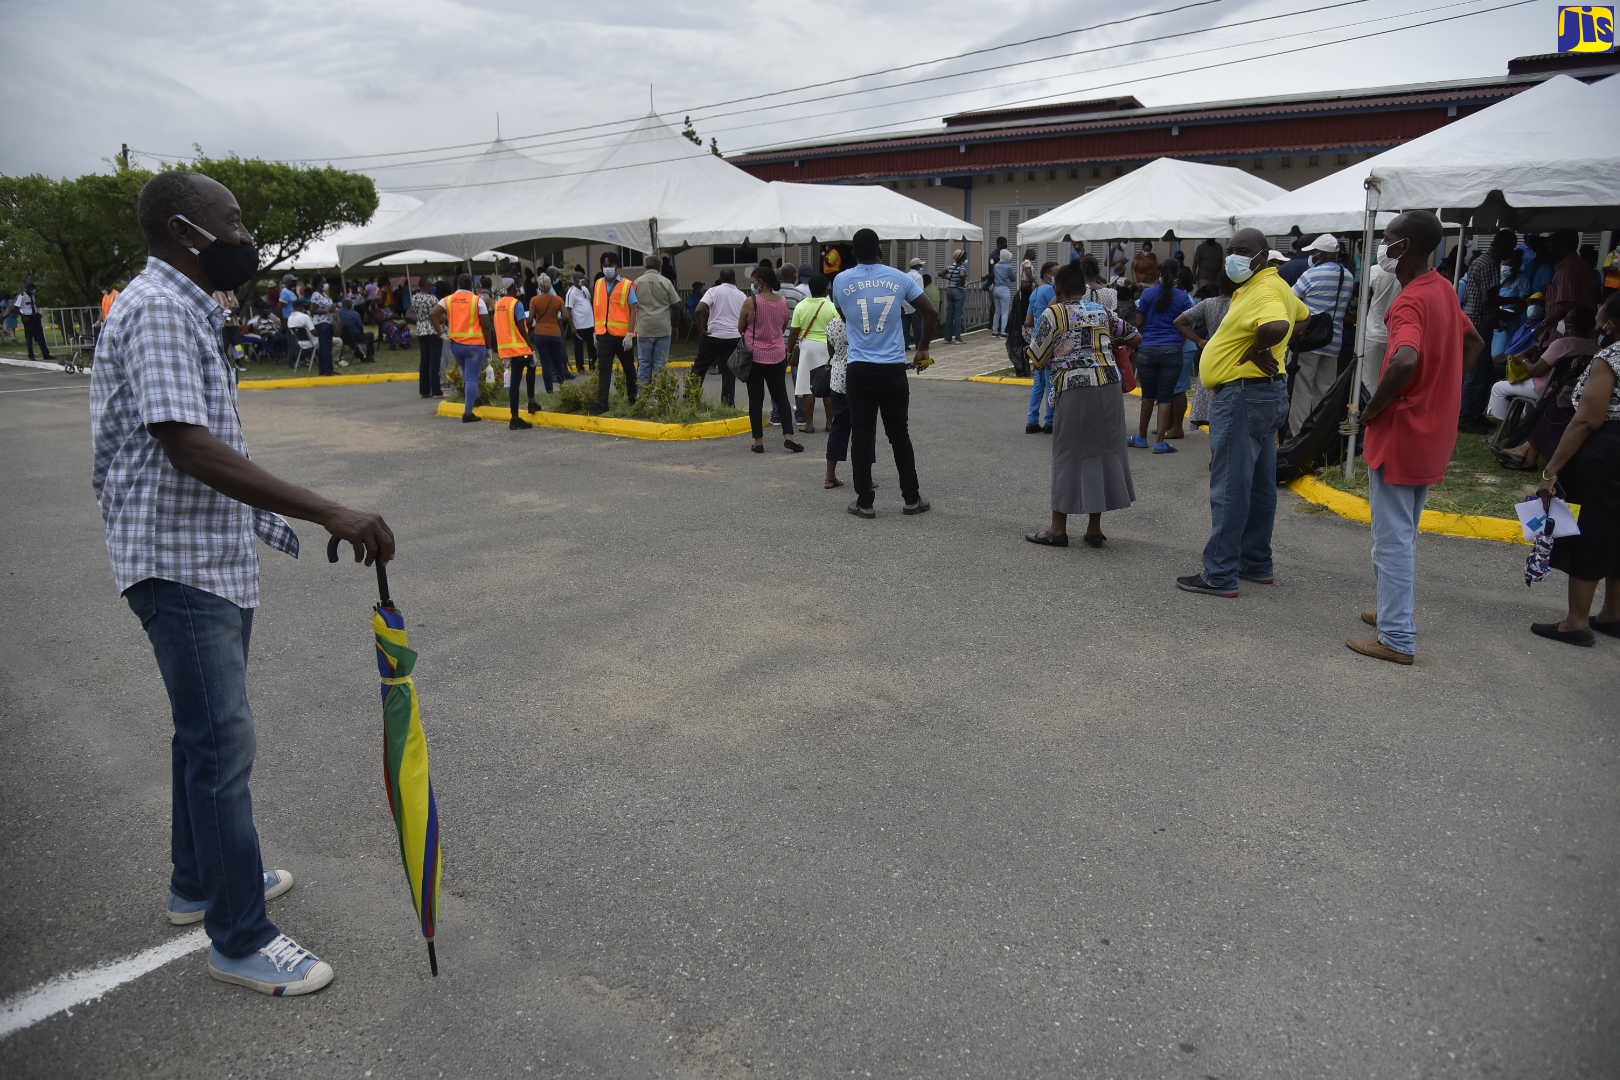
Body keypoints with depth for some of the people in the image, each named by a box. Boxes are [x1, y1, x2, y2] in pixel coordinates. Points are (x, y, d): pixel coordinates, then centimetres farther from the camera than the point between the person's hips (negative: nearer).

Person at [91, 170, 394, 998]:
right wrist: (328, 512, -34)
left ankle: (198, 882, 37)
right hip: (178, 562, -10)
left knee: (206, 730, 20)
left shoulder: (188, 310, 14)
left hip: (215, 557, 10)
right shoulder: (156, 309, -18)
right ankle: (241, 939, 7)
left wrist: (272, 521, 24)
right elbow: (188, 447, -29)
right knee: (223, 744, -4)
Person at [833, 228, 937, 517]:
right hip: (893, 369, 1)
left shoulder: (841, 281, 1)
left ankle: (865, 501, 7)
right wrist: (923, 349, 17)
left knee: (862, 436, 4)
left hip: (859, 369, -1)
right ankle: (911, 498, 17)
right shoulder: (898, 278, 2)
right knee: (899, 434, 10)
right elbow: (931, 313, 6)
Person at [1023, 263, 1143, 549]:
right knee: (1104, 451, 10)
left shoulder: (1052, 314, -1)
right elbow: (1133, 335, 26)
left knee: (1068, 454, 3)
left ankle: (1058, 528, 8)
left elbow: (1036, 360, 2)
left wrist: (1034, 337, 21)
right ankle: (1095, 529, 14)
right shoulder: (1102, 311, 15)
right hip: (1110, 386, 5)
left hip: (1074, 389, -4)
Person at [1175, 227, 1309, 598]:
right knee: (1258, 487, 16)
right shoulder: (1266, 287, 15)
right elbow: (1302, 316, 33)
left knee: (1230, 488, -8)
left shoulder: (1265, 290, -16)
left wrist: (1257, 349, -19)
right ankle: (1257, 564, 27)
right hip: (1263, 396, 11)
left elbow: (1276, 326, -38)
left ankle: (1220, 575, -5)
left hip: (1243, 396, -11)